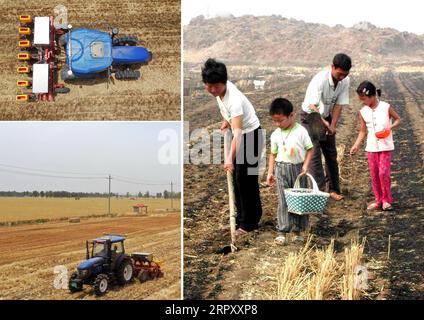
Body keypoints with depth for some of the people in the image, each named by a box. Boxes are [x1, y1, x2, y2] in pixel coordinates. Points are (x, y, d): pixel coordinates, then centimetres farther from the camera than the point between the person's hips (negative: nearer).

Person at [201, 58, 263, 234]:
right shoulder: (220, 89, -9)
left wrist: (230, 158, -49)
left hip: (250, 135, -9)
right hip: (240, 135, 9)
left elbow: (237, 131, -42)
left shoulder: (234, 100, -34)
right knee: (237, 177, 12)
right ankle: (242, 218, 24)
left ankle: (249, 223, 7)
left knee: (246, 179, -5)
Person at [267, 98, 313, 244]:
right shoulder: (275, 135, 1)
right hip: (282, 169, 1)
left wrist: (305, 165, -12)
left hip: (298, 168, -1)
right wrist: (270, 172, 5)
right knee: (283, 201, 0)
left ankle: (298, 230, 18)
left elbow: (310, 149, -2)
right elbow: (273, 154, 7)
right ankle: (282, 232, 2)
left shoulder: (301, 131, -7)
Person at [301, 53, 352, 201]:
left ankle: (334, 189, 18)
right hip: (310, 117, -5)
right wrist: (325, 124, -49)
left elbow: (339, 105, -10)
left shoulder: (345, 81, -13)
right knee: (314, 154, -11)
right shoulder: (320, 79, -30)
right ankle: (320, 190, -8)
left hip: (327, 117, 5)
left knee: (331, 154, 8)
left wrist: (332, 125, -22)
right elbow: (313, 107, -36)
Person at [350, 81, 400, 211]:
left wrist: (390, 127, -16)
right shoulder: (363, 112, -1)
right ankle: (379, 200, 20)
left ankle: (386, 200, 11)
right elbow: (363, 131, 6)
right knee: (374, 175, 7)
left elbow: (398, 119, 3)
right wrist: (356, 145, -3)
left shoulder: (386, 107, -11)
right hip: (371, 147, 4)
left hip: (385, 146, -3)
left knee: (383, 173, -7)